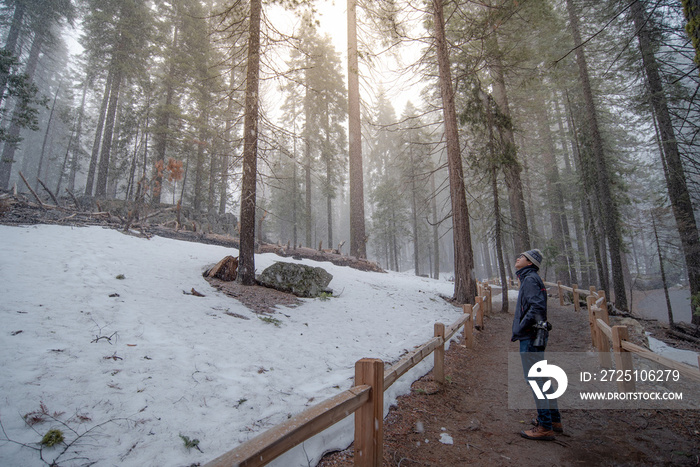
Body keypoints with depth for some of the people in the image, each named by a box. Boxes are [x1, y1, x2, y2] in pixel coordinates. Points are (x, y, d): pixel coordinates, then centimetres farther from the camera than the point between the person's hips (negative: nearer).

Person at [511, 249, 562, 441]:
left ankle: (545, 427, 6)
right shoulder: (530, 279, 15)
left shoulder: (530, 279, -15)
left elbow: (537, 307, -26)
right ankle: (554, 419, 30)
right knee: (541, 377, 18)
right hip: (534, 337, 10)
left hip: (530, 338, -10)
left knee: (534, 379, -3)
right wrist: (520, 329, 14)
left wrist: (518, 331, -20)